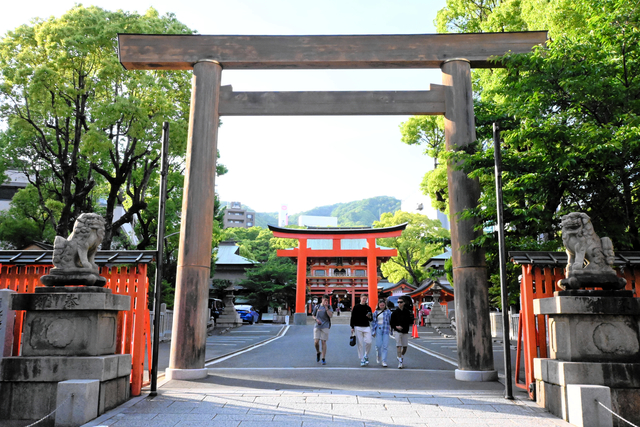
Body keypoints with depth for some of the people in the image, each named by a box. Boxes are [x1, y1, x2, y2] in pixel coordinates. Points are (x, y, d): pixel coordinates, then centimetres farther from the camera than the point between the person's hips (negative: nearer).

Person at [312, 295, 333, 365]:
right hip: (317, 327, 1)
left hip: (325, 327, -1)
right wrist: (316, 319, -5)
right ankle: (318, 353, 22)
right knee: (316, 342, -9)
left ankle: (323, 359, 7)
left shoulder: (329, 307, 2)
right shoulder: (317, 307, 6)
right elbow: (313, 316, 16)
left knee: (323, 342, -2)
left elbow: (331, 316, -13)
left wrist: (326, 308, -18)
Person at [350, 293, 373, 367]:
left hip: (367, 327, 2)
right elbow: (352, 317, 4)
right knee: (360, 344, -1)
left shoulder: (368, 308, 12)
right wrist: (352, 327, -2)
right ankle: (362, 360, 7)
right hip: (358, 327, -2)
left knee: (368, 342, -10)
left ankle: (366, 356, 14)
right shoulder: (356, 307, 4)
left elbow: (371, 319, 16)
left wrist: (369, 317, -8)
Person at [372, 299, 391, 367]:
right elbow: (373, 322, 10)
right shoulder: (376, 312, 8)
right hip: (378, 329, 1)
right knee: (378, 345, -3)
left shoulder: (388, 311, 4)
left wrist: (391, 330, 6)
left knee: (385, 346, -4)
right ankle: (378, 356, 27)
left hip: (386, 329, -1)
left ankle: (384, 361, 0)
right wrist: (373, 331, 4)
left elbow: (391, 320, 7)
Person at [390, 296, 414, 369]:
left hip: (405, 331, 2)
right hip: (397, 331, -2)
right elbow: (391, 322, 1)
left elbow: (411, 321, 7)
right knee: (398, 346, -11)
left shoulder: (407, 312, 1)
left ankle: (401, 357, 35)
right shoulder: (395, 312, -3)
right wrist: (396, 326, -14)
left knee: (405, 346, 7)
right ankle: (400, 361, -10)